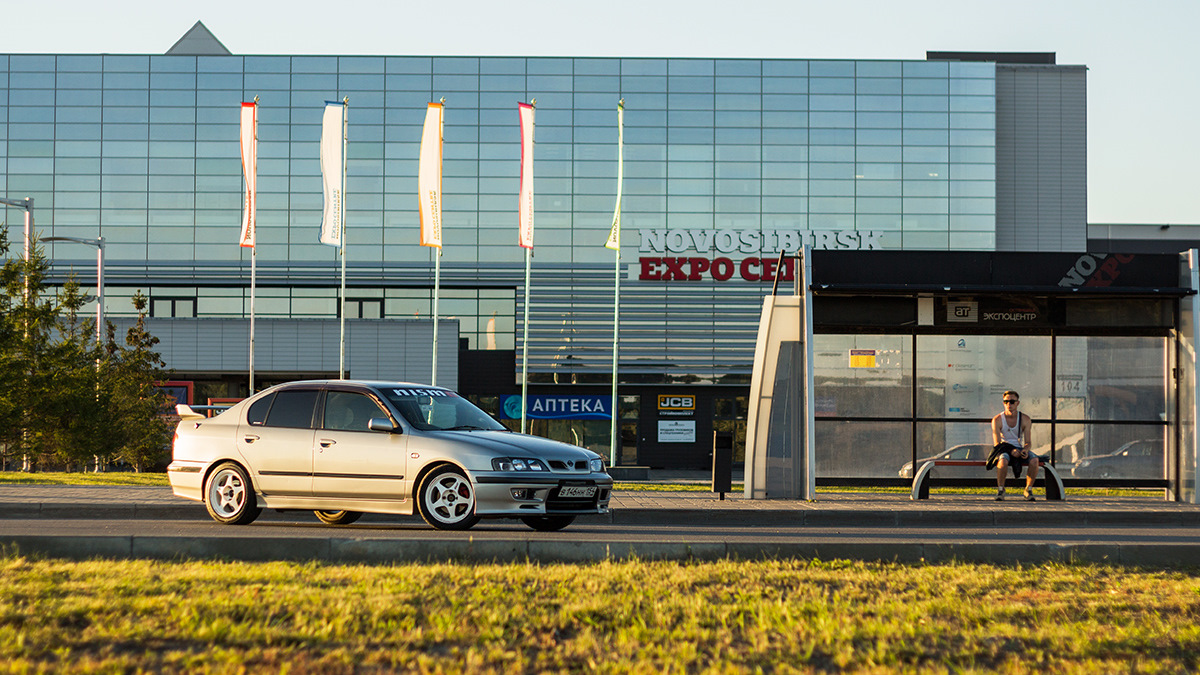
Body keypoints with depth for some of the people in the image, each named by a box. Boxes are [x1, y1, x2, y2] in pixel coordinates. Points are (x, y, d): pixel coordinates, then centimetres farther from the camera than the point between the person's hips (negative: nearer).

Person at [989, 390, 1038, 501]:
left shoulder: (1025, 420, 0)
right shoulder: (997, 420, -5)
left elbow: (1028, 442, 1)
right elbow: (997, 443, -9)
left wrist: (1025, 450, -24)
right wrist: (1011, 451, -26)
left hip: (1019, 449, 2)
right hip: (1004, 449, -2)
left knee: (1034, 460, -30)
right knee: (1003, 460, -39)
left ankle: (1028, 490, -14)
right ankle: (1000, 490, -21)